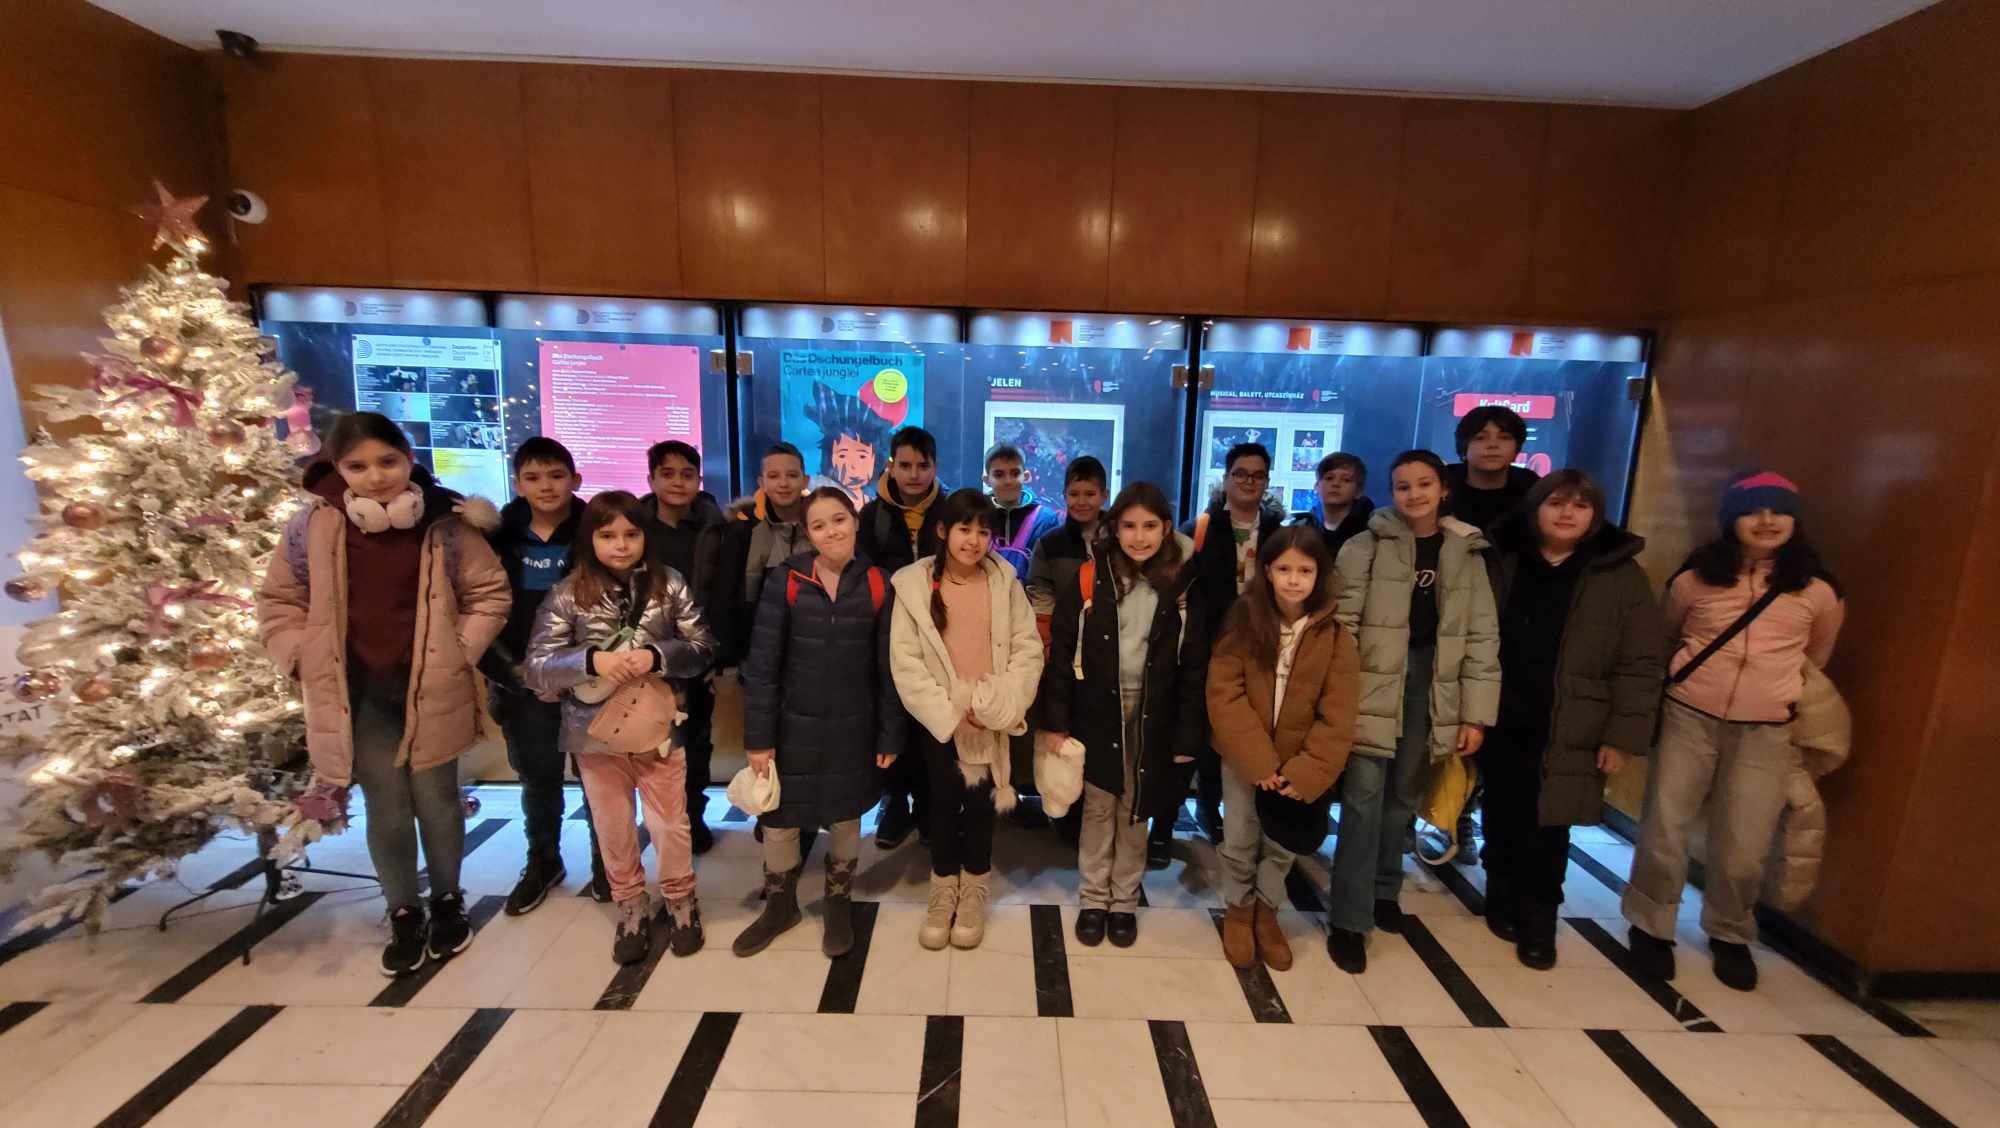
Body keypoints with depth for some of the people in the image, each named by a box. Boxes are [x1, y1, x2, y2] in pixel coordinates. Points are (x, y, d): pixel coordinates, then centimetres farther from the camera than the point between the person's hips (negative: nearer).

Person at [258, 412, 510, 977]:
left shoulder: (444, 523, -8)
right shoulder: (313, 525, -5)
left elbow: (489, 593, 0)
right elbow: (277, 601, 7)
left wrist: (458, 653, -6)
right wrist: (309, 660, -2)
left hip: (431, 690, -1)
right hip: (357, 695, 1)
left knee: (436, 799, 12)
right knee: (386, 808, 9)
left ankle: (448, 901, 33)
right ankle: (403, 914, 30)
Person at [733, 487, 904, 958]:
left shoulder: (877, 585, -8)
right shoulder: (785, 583, -10)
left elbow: (888, 667, -3)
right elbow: (761, 665, -8)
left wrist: (890, 735, -1)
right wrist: (758, 737, -8)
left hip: (852, 729, 0)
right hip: (794, 726, 0)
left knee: (845, 818, 16)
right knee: (779, 820, 12)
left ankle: (839, 905, 40)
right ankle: (780, 905, 38)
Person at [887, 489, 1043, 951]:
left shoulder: (1005, 582, -4)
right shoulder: (914, 584, -7)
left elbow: (1028, 649, -4)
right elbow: (905, 661, -9)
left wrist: (999, 705, -14)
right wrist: (949, 713, -14)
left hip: (992, 721, 1)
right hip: (938, 720, 0)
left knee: (981, 805, 12)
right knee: (943, 804, 13)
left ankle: (973, 893, 33)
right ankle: (943, 892, 34)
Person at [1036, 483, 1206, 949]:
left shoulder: (1183, 587, -5)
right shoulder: (1089, 580, -8)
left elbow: (1194, 666, -2)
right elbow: (1061, 652, -7)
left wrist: (1186, 736, -4)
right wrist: (1054, 721, -9)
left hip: (1152, 718, 1)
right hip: (1096, 714, -1)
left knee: (1135, 813, 14)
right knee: (1098, 809, 11)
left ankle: (1124, 901, 34)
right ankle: (1092, 900, 30)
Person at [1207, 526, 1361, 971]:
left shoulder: (1336, 637, -8)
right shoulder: (1244, 620, -10)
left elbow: (1336, 716, -8)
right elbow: (1224, 694, -14)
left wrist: (1307, 771, -17)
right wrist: (1258, 761, -19)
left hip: (1296, 763, 1)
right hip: (1243, 756, -1)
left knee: (1282, 846, 15)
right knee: (1240, 843, 11)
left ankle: (1266, 911, 40)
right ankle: (1237, 910, 36)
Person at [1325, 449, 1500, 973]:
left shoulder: (1466, 553, 6)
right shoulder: (1367, 546, -5)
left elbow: (1482, 638, 6)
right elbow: (1341, 626, -8)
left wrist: (1476, 714, 1)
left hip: (1431, 686, 4)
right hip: (1374, 683, -3)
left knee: (1402, 796, 15)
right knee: (1364, 796, -5)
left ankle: (1383, 891, 36)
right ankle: (1348, 919, 6)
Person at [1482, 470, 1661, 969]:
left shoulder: (1623, 576, -2)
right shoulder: (1501, 562, 2)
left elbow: (1638, 666, -3)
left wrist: (1623, 737, -8)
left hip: (1568, 733, -2)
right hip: (1501, 724, 2)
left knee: (1547, 830, 3)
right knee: (1501, 821, 13)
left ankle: (1538, 919, 23)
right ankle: (1503, 900, 34)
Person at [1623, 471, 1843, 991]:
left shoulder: (1817, 591, 1)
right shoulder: (1695, 578, -2)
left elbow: (1816, 657, 18)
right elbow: (1664, 638, 15)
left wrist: (1784, 692, 20)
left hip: (1764, 732, 1)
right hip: (1688, 718, 0)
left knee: (1742, 850, 4)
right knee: (1663, 832, 3)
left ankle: (1731, 936, 31)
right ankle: (1651, 926, 23)